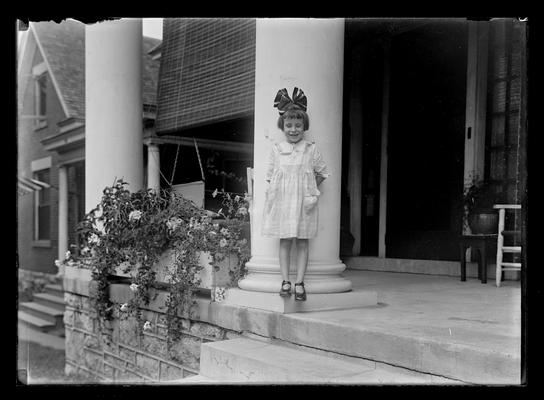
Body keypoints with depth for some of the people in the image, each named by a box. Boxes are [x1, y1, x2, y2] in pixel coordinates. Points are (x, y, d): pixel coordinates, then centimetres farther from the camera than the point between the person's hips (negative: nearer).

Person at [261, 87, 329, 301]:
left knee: (302, 242, 3)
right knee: (284, 241, 3)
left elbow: (321, 173, 14)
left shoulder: (311, 149, 3)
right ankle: (285, 281, 10)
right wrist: (274, 192, -1)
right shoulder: (276, 149, 5)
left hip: (303, 202, 0)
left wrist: (311, 189, 5)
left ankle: (299, 283, 9)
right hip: (281, 201, 1)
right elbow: (270, 176, 10)